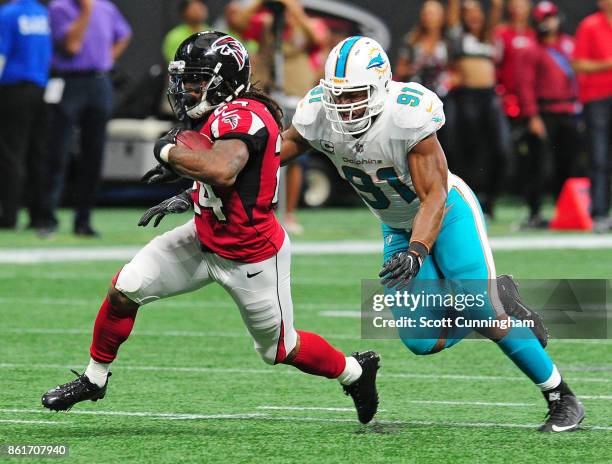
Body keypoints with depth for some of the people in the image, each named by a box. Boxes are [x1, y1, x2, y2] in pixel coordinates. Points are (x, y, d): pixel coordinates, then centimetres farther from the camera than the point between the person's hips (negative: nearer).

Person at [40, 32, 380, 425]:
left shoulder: (242, 116, -28)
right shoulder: (225, 114, 0)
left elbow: (223, 172, -47)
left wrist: (171, 152, -32)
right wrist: (189, 198, 4)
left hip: (251, 258, -8)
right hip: (205, 239, 8)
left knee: (281, 349, 12)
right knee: (125, 290, -3)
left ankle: (356, 371, 38)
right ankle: (94, 379, 15)